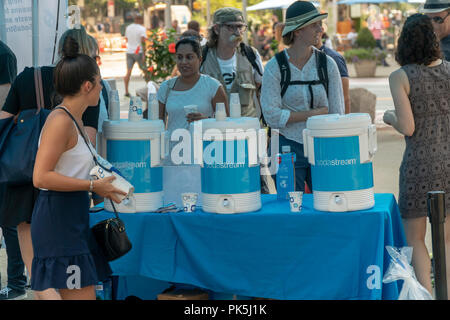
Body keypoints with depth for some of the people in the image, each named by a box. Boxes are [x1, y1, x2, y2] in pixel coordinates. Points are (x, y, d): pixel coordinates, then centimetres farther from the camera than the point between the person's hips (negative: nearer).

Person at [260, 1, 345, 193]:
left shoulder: (327, 64, 2)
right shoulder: (275, 67, -5)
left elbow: (337, 113, 2)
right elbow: (272, 116, -12)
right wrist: (314, 113, -10)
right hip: (288, 149, -2)